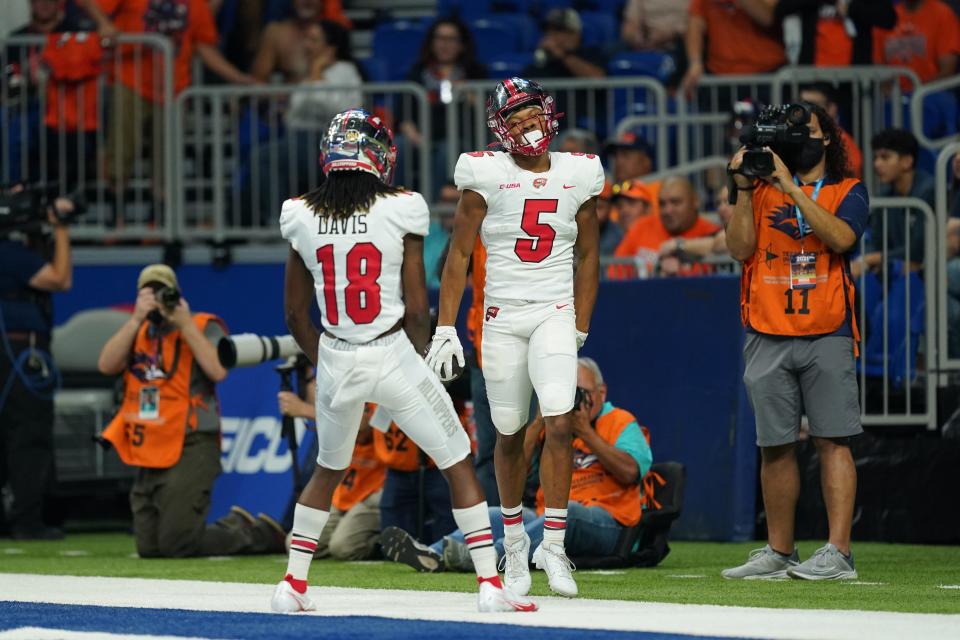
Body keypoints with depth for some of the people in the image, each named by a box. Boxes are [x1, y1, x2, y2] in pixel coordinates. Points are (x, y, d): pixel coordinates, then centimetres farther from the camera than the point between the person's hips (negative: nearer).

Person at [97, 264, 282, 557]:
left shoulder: (204, 327, 0)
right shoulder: (138, 333, 16)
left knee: (176, 545, -14)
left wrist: (185, 324, -14)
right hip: (150, 456, 7)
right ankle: (237, 527, 24)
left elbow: (218, 370, -18)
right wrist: (137, 319, -8)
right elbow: (106, 365, -1)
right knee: (148, 549, 7)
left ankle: (262, 535, 7)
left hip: (190, 450, -7)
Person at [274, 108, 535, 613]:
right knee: (458, 465, 8)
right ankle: (490, 585, 3)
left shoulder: (302, 217, 1)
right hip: (392, 355, -4)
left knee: (327, 471, 25)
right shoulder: (400, 211, -8)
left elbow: (296, 313, 7)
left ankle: (292, 586, 23)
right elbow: (416, 309, -7)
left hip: (335, 361, 4)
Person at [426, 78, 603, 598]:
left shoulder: (577, 175, 3)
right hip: (502, 317, -1)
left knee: (559, 425, -16)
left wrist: (579, 329, 11)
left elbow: (587, 257, 13)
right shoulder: (486, 175, -5)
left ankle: (553, 545, -10)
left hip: (555, 315, 1)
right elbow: (458, 254, -2)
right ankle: (513, 538, 28)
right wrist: (445, 329, -6)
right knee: (510, 435, 8)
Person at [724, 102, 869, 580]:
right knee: (775, 447, 5)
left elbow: (840, 237, -12)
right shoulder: (762, 191, 14)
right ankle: (778, 553, 12)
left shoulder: (847, 193, 8)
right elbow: (739, 248, 2)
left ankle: (838, 553, -12)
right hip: (767, 338, 3)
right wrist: (744, 189, -6)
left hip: (826, 336, -3)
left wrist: (791, 188, -14)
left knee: (833, 441, -8)